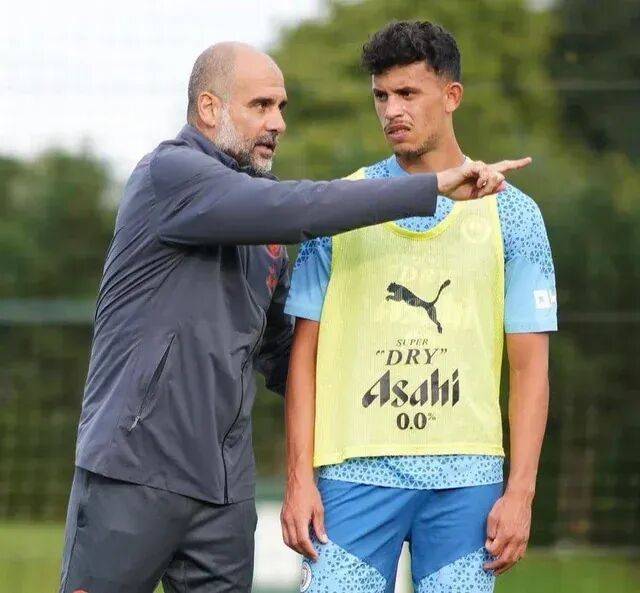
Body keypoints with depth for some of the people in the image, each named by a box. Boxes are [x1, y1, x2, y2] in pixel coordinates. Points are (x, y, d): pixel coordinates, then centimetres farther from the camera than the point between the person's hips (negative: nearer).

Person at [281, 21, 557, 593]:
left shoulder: (512, 214, 5)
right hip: (353, 475, 0)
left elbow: (529, 365, 4)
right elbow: (306, 352, 7)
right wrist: (299, 477, -1)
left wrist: (520, 492, -4)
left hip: (465, 480, 0)